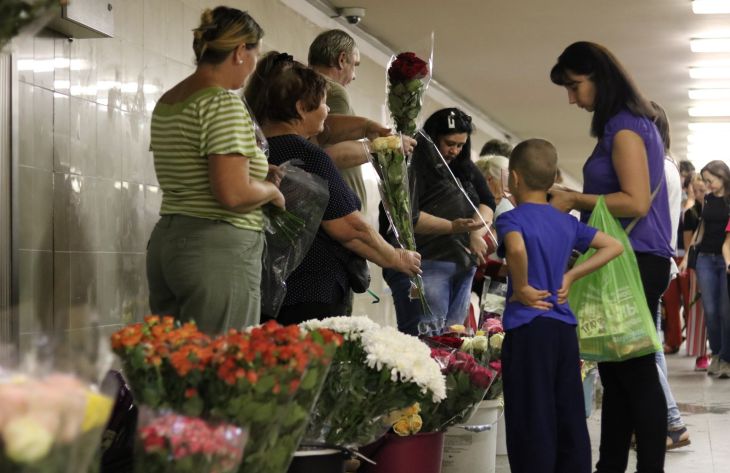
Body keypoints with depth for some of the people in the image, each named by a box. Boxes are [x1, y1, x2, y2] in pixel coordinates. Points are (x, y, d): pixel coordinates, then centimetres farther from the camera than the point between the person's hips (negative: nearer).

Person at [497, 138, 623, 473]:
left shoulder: (512, 219, -8)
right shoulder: (567, 222, 11)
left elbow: (517, 248, -30)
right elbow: (614, 246, 15)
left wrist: (522, 288, -15)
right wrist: (571, 276, 9)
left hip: (527, 328, -6)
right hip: (564, 326, 6)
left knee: (531, 422, -3)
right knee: (570, 418, 11)